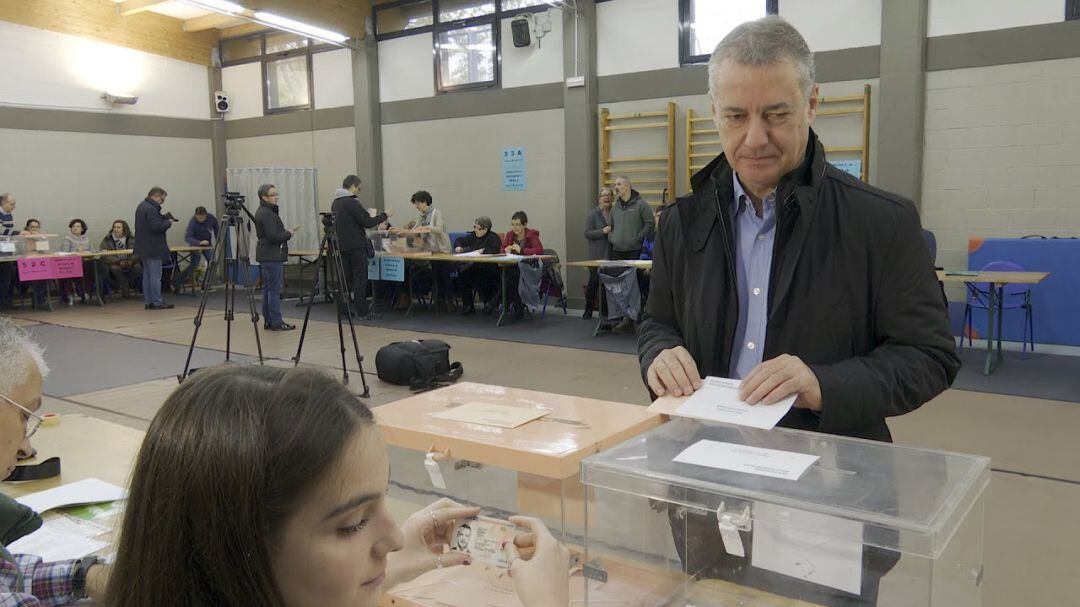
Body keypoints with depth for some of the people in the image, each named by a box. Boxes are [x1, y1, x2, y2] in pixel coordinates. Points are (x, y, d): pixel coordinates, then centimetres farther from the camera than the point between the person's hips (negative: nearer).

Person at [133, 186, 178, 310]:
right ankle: (156, 302, -2)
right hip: (153, 249, -10)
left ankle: (148, 301, 17)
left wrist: (163, 218, 8)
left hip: (144, 248, 10)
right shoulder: (151, 209, -19)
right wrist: (168, 222, -9)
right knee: (155, 275, -5)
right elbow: (156, 227, -24)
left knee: (147, 275, 13)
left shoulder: (142, 206, 15)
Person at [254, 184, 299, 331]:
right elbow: (273, 237, -22)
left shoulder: (262, 212, 16)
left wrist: (286, 231, 12)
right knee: (275, 289, -7)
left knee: (268, 288, 12)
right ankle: (276, 322, -5)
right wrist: (289, 233, -7)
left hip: (266, 255, 11)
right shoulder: (267, 214, -16)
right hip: (272, 256, -11)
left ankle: (268, 321, 16)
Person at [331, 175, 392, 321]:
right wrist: (385, 215, -4)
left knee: (346, 278, 12)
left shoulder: (335, 203, 11)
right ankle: (362, 311, -1)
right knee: (360, 278, -3)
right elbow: (368, 223, -16)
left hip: (342, 246, 8)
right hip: (356, 247, -8)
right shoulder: (352, 202, -16)